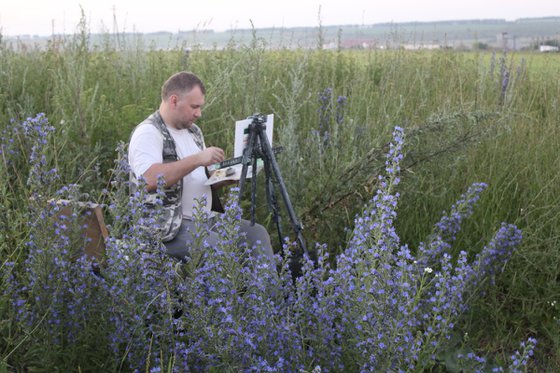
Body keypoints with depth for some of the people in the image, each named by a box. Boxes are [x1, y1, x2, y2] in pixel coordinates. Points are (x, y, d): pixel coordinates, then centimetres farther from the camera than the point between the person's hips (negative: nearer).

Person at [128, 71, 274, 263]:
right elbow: (149, 179, -29)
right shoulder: (148, 133, -11)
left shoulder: (193, 131, 16)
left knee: (257, 233, -6)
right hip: (169, 228, -8)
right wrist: (196, 159, -28)